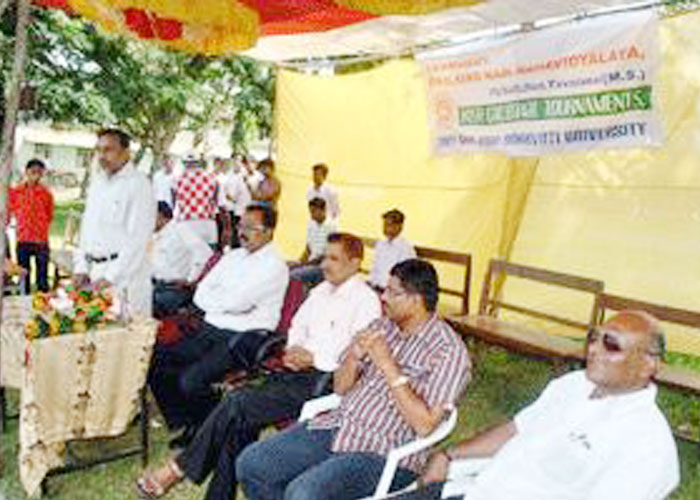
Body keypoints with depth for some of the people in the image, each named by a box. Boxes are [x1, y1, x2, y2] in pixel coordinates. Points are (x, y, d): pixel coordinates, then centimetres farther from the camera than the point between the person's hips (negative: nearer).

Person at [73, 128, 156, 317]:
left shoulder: (138, 185, -9)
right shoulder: (97, 182, 15)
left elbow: (136, 241, -15)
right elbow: (86, 227, 18)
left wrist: (111, 277, -17)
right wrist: (81, 268, 9)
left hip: (125, 275, -7)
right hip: (94, 270, 7)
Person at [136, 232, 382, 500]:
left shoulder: (366, 300, -6)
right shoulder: (321, 290, 19)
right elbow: (298, 324, 27)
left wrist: (314, 358, -15)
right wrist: (293, 350, 6)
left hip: (324, 378, -7)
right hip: (298, 369, 7)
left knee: (238, 401, -18)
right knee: (241, 417, -16)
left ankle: (179, 468, -4)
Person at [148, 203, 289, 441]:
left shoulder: (274, 266, -7)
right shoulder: (233, 256, 17)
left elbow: (237, 302, -18)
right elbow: (200, 294, 12)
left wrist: (213, 301, 0)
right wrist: (223, 303, -5)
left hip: (244, 339, -8)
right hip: (210, 331, 8)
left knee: (192, 379, -26)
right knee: (156, 359, -7)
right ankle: (183, 425, 6)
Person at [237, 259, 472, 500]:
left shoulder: (449, 351, -10)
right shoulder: (382, 327, 11)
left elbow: (424, 425, -18)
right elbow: (340, 387, 13)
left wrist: (387, 365, -20)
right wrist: (354, 356, -8)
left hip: (383, 453, -7)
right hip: (336, 425, 7)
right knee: (250, 464, -3)